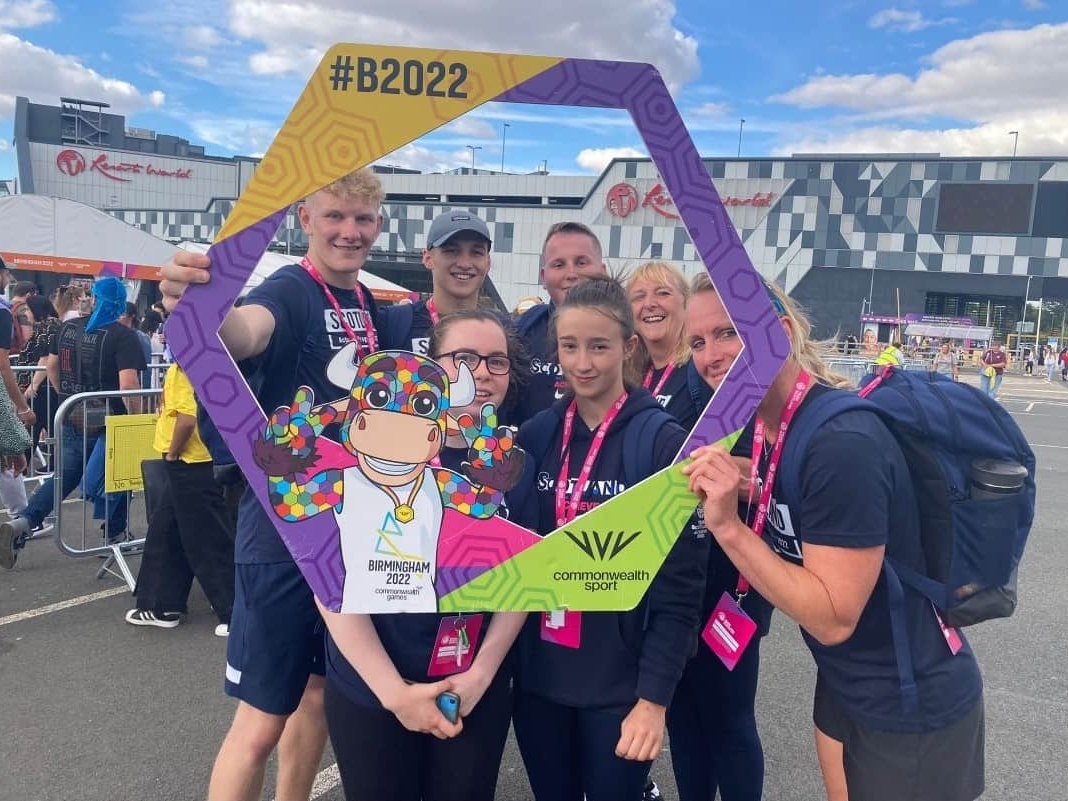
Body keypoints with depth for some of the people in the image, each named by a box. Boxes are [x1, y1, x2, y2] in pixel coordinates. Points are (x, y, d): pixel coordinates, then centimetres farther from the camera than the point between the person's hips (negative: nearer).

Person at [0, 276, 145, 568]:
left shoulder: (68, 327, 7)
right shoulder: (122, 335, -13)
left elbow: (51, 367, 16)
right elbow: (128, 384, -23)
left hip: (71, 416, 6)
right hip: (105, 419, -5)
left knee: (66, 475, 17)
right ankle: (115, 535, 21)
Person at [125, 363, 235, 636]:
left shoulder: (183, 368, -18)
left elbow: (187, 418, -29)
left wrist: (171, 453, -14)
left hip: (190, 465, -10)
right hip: (187, 465, 10)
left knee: (208, 541, -3)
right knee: (164, 534, 18)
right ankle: (162, 605, 30)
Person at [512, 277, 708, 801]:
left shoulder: (664, 441, -11)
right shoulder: (535, 435, 0)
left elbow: (679, 586, -11)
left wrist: (654, 697, -13)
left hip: (619, 682, -3)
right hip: (538, 675, 4)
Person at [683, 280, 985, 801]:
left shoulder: (842, 443, -29)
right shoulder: (763, 426, -4)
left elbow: (834, 617, -27)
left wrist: (728, 527, -32)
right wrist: (721, 488, -6)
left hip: (912, 708, -7)